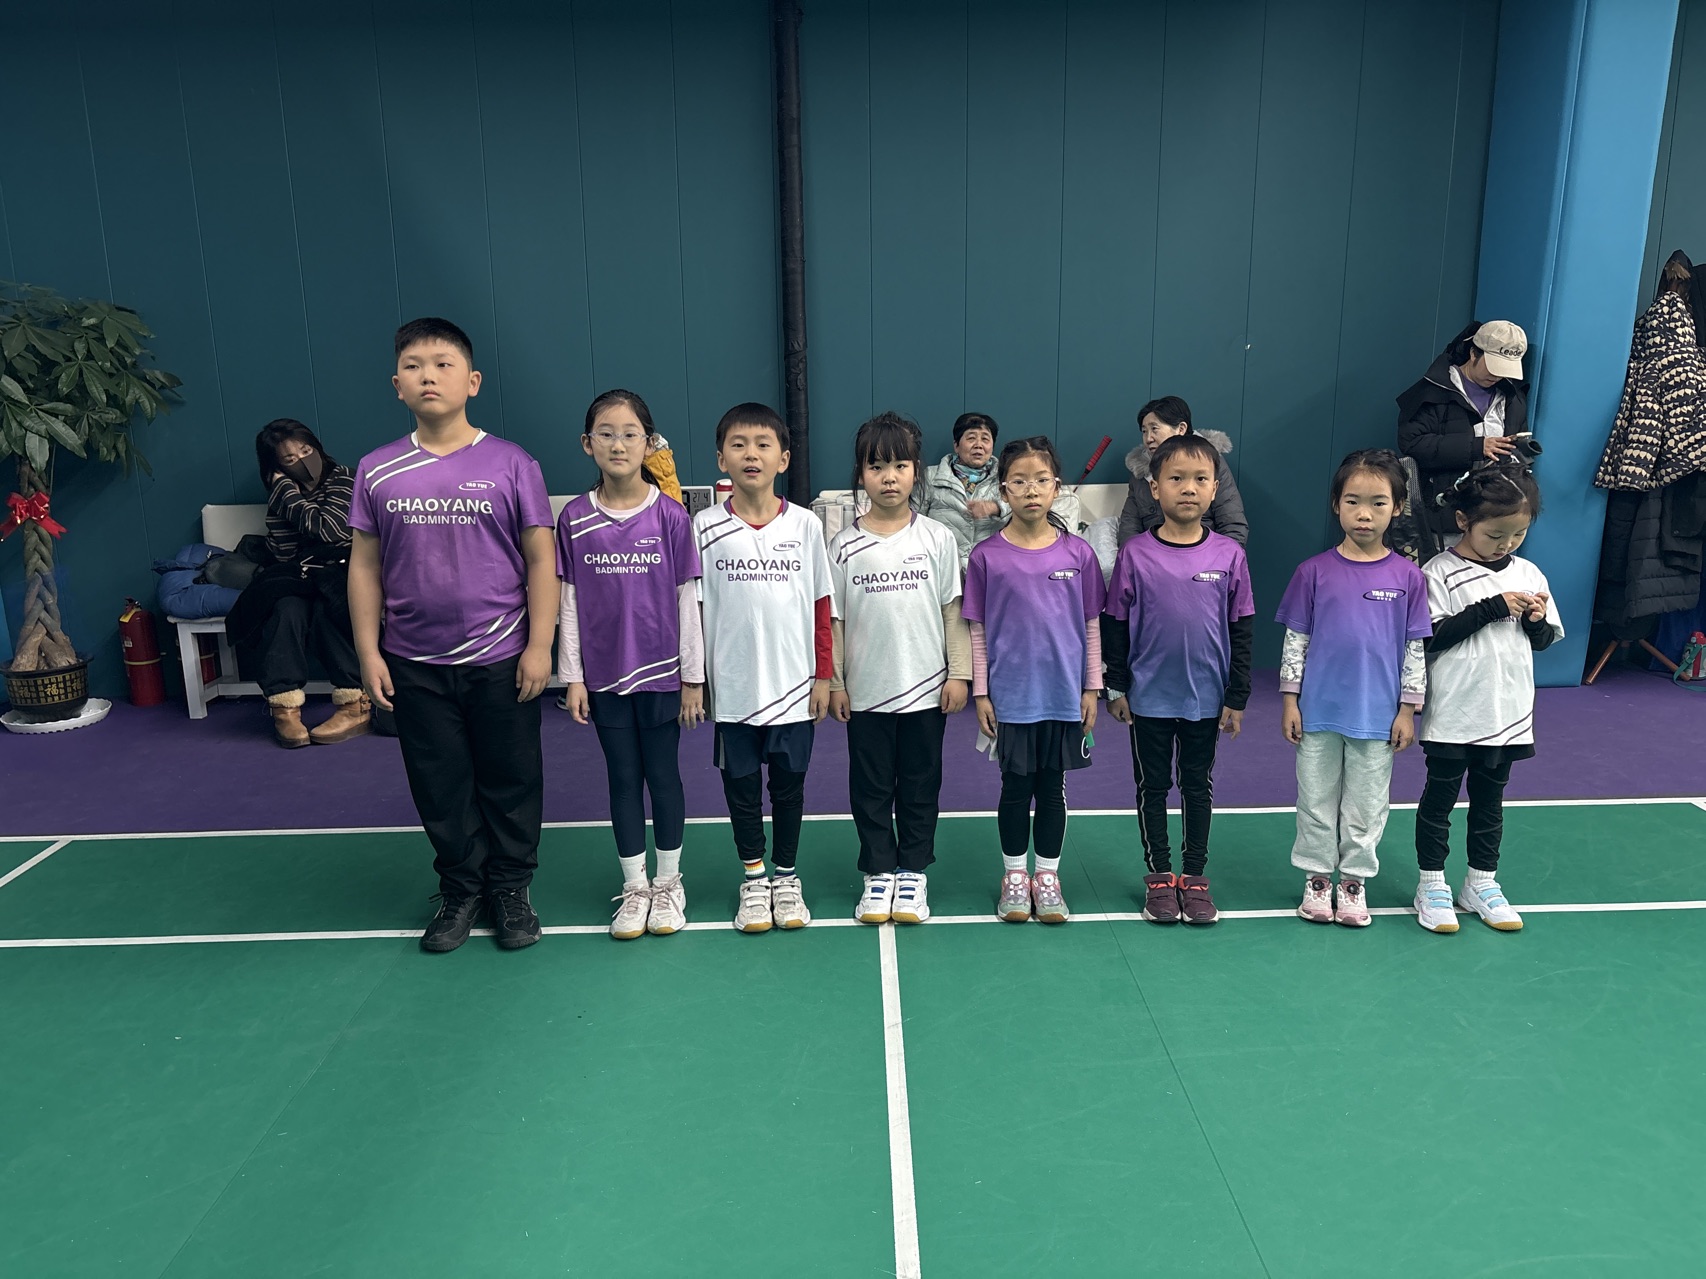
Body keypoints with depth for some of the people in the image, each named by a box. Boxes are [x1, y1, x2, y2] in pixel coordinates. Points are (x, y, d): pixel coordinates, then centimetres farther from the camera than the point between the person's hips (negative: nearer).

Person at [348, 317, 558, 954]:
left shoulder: (511, 464, -5)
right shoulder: (377, 470, 2)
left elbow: (540, 559, -3)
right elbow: (364, 565, 7)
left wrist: (539, 646, -7)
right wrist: (368, 651, 2)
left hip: (500, 660, -2)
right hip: (414, 663, 2)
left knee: (510, 780, 9)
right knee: (439, 786, 12)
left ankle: (509, 888, 27)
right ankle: (460, 889, 29)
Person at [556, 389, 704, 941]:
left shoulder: (670, 516, -7)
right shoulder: (575, 519, -2)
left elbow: (687, 599, -4)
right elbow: (568, 604, 2)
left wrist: (693, 677, -3)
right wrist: (572, 676, 0)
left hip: (661, 672, -1)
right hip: (604, 675, 2)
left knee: (663, 775, 9)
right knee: (623, 778, 11)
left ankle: (669, 883, 26)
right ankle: (634, 888, 24)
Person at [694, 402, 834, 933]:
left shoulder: (805, 524, -2)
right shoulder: (706, 527, -3)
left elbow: (822, 606, 2)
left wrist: (824, 675, 1)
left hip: (793, 686, 0)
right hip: (732, 687, 0)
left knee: (788, 785, 12)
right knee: (741, 786, 12)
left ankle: (786, 878, 29)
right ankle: (753, 879, 29)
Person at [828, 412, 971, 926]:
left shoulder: (937, 539, -2)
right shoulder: (845, 545, -2)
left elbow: (953, 611, 2)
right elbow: (833, 619, 2)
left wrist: (959, 673, -2)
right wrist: (834, 682, 0)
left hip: (926, 689, 0)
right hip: (865, 691, 0)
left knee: (920, 786, 11)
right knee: (870, 787, 10)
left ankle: (913, 872, 26)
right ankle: (879, 873, 25)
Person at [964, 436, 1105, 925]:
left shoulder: (1078, 553, -1)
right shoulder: (987, 555, -5)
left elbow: (1091, 626, 5)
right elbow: (977, 629, -1)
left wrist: (1092, 688, 4)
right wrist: (980, 692, -3)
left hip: (1063, 695, 1)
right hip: (1010, 696, -1)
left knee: (1052, 787, 12)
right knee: (1016, 787, 10)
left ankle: (1047, 876, 27)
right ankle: (1014, 876, 27)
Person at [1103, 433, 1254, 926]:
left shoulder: (1229, 555, -4)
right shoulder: (1136, 554, -7)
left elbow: (1241, 628, 1)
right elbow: (1115, 624, -1)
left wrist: (1237, 697, 0)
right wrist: (1116, 688, -1)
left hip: (1207, 697, 1)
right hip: (1148, 697, -1)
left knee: (1199, 785, 13)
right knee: (1152, 786, 11)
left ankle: (1195, 876, 27)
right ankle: (1159, 876, 25)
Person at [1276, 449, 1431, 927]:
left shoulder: (1407, 576, -3)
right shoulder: (1314, 571, -4)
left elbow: (1415, 649, 2)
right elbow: (1295, 640, 0)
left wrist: (1408, 709, 1)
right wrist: (1289, 700, -1)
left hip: (1378, 714, 0)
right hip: (1319, 710, 0)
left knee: (1367, 804, 12)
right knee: (1317, 799, 11)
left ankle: (1354, 880, 28)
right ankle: (1317, 878, 27)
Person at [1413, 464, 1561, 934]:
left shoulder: (1528, 575, 5)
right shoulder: (1440, 573, -10)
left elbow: (1545, 640, 12)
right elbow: (1432, 637, -18)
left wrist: (1537, 621, -9)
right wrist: (1491, 608, -21)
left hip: (1508, 714, 5)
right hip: (1452, 715, -4)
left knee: (1489, 800, 16)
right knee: (1440, 797, 6)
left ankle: (1481, 882, 29)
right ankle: (1432, 885, 18)